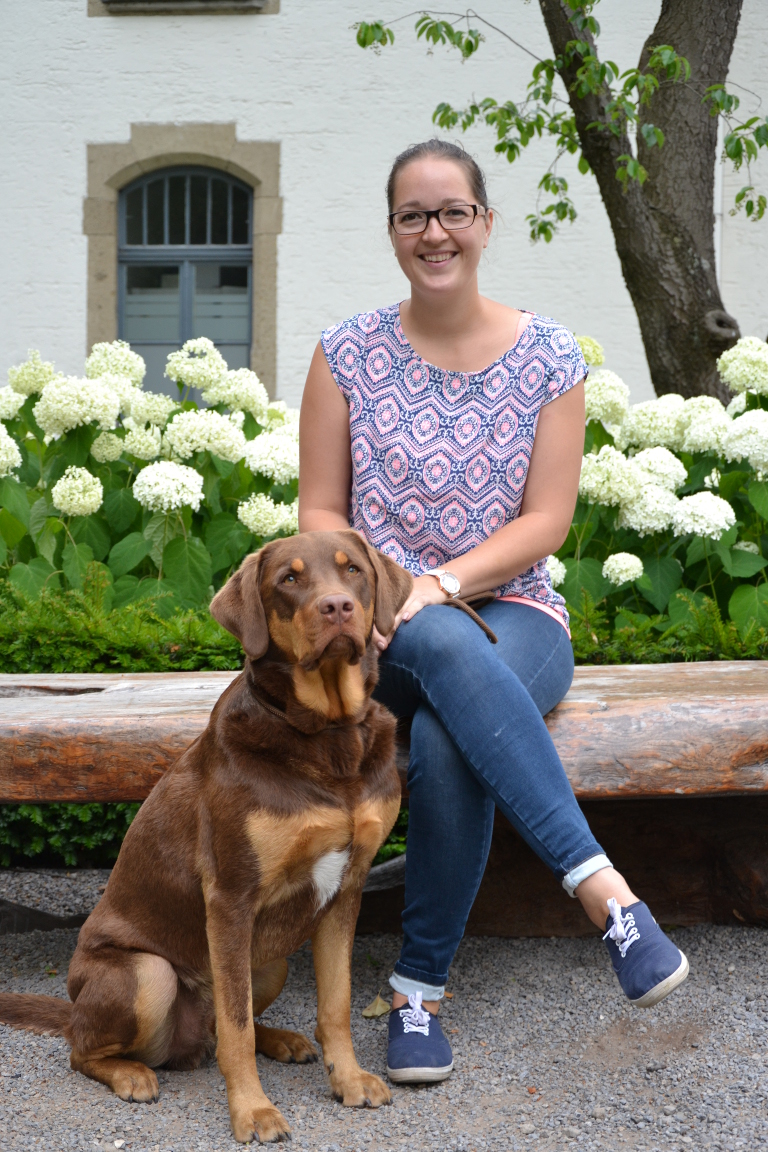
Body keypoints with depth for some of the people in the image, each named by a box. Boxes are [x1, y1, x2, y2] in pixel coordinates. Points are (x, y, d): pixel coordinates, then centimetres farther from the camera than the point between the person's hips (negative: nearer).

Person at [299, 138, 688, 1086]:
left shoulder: (547, 356, 3)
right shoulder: (348, 353, 5)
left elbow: (547, 520, -2)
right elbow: (319, 511, 5)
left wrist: (439, 582, -17)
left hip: (512, 615, 0)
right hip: (381, 630, 0)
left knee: (446, 738, -36)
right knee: (447, 650, -39)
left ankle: (420, 990, -23)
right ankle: (602, 888, -43)